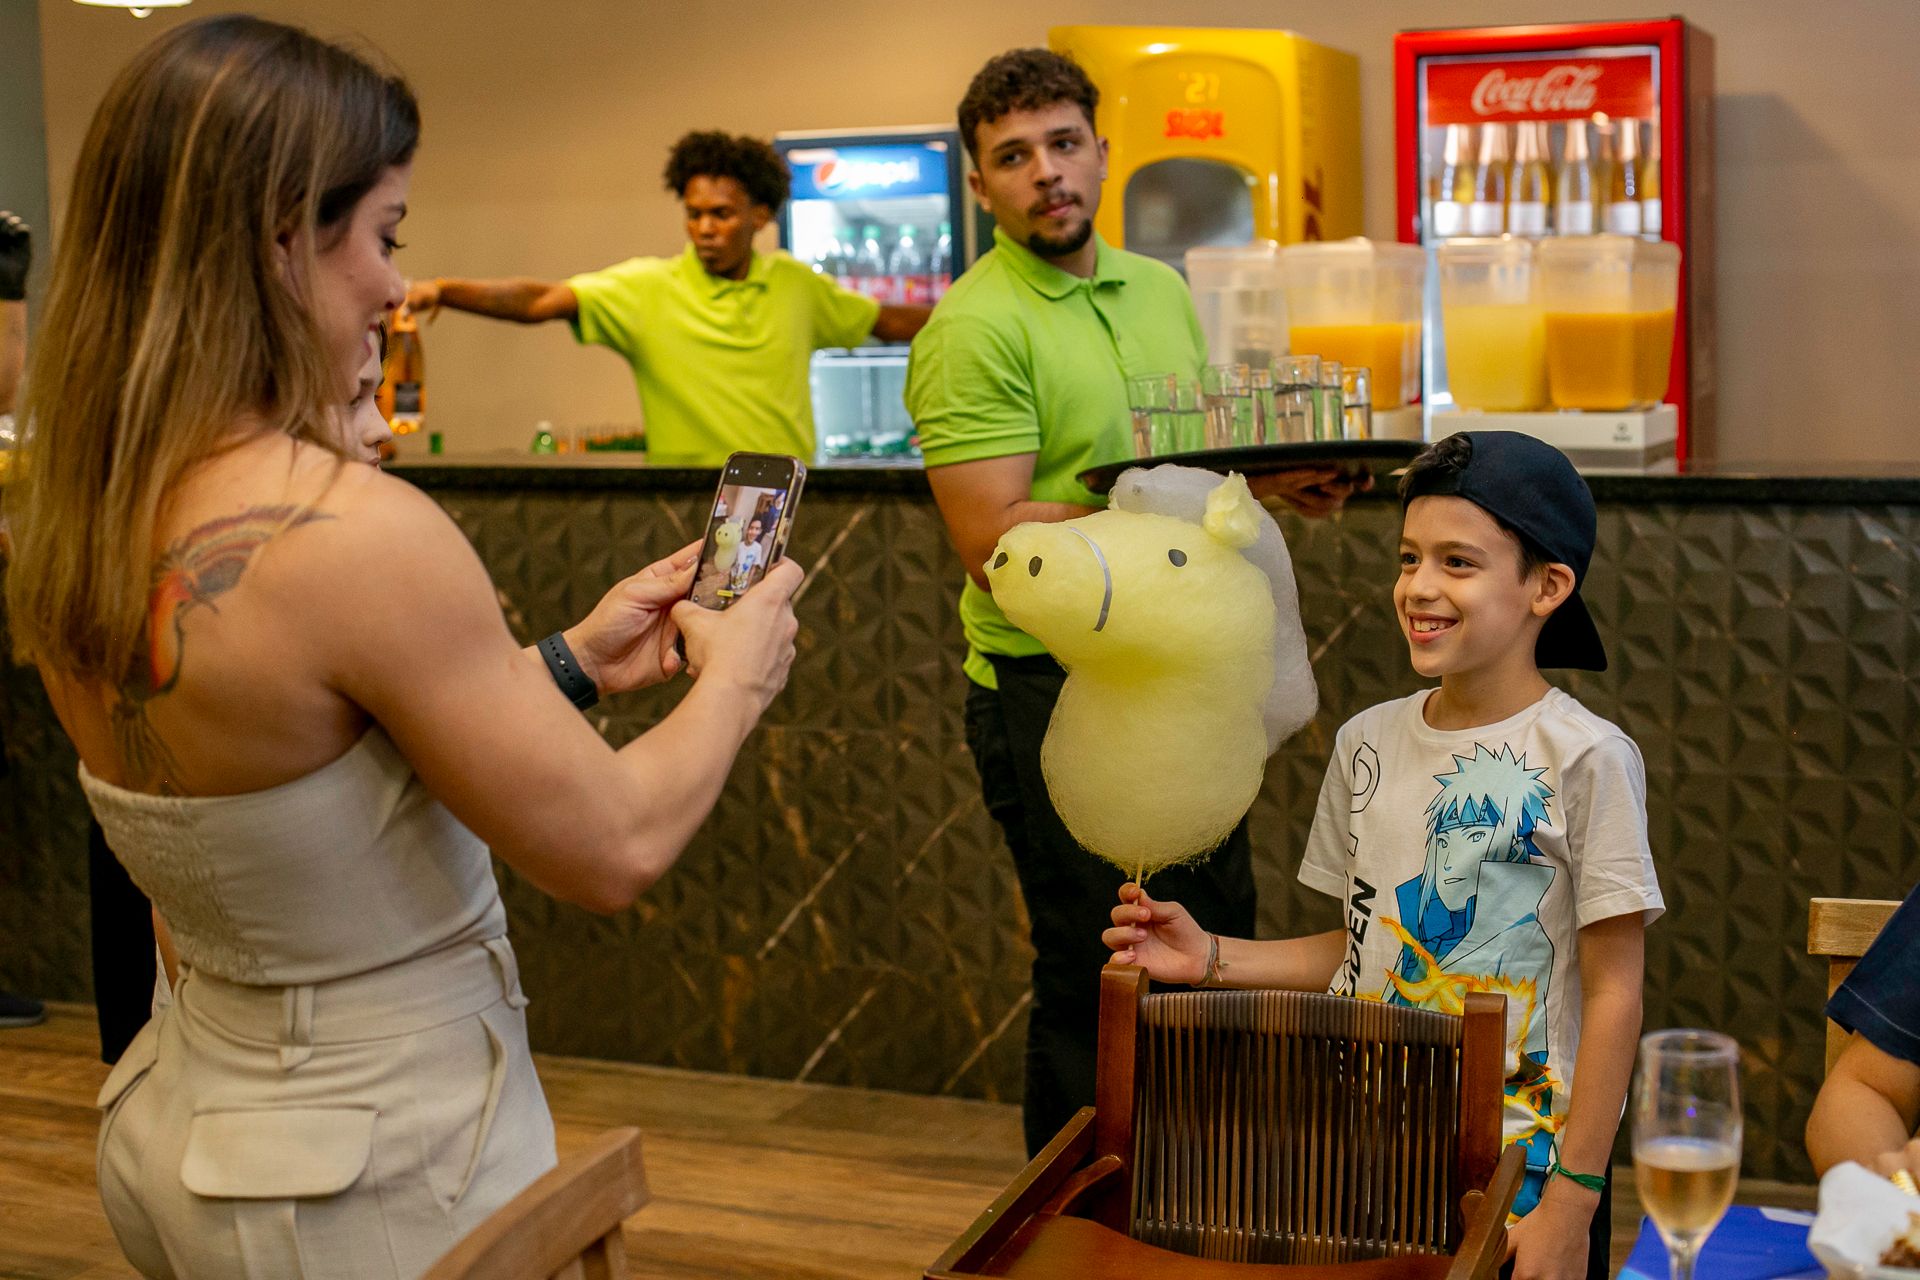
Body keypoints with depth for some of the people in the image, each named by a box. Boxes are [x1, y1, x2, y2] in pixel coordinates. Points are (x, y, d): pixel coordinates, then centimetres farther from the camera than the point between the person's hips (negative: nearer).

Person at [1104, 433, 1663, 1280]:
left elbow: (1613, 995, -12)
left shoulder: (1585, 758, -13)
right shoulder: (1367, 743, 3)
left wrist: (1572, 1202, -13)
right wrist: (1214, 959, -1)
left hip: (1517, 1176, -4)